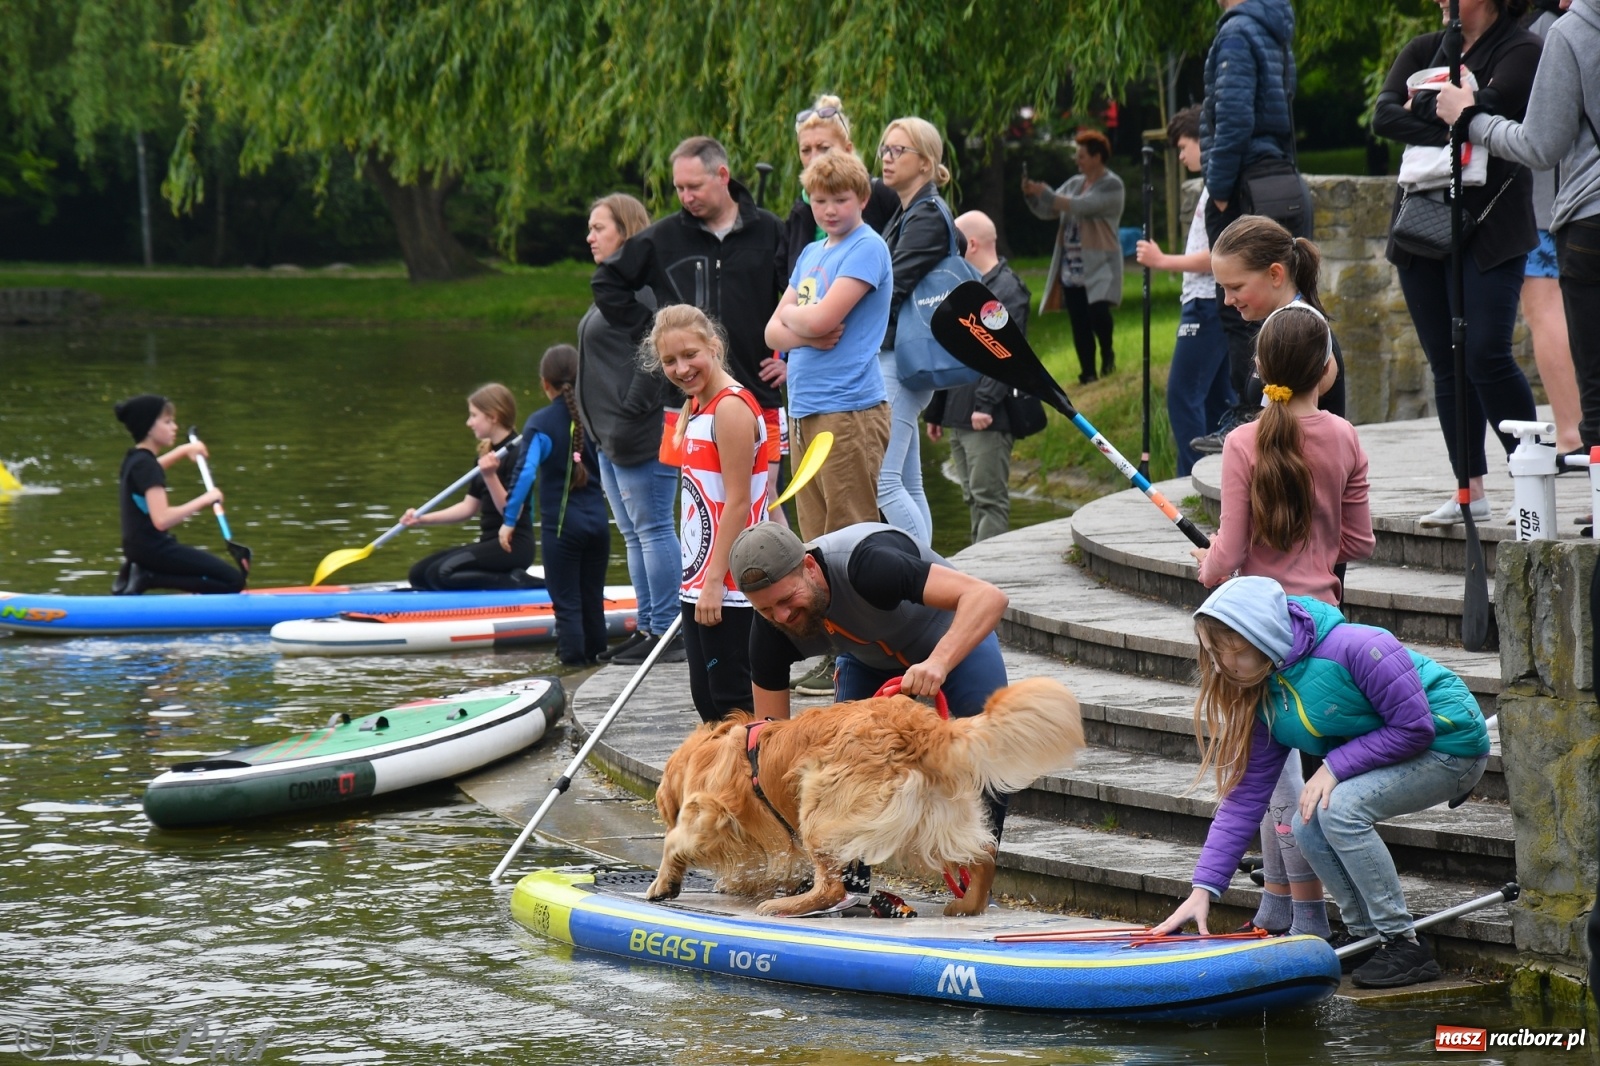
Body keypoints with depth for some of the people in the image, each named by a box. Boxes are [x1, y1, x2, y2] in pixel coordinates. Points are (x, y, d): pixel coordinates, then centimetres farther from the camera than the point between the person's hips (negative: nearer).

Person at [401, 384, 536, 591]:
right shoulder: (486, 453, 14)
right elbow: (469, 506, 16)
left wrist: (490, 476, -31)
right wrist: (423, 519, 8)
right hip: (490, 542, 10)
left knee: (441, 574, -26)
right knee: (419, 574, 1)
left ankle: (515, 582, -13)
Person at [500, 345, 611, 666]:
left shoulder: (540, 423, -11)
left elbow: (526, 472, -17)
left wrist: (509, 520, -12)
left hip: (561, 526, -4)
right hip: (598, 522, 4)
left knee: (566, 600, 3)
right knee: (593, 596, 16)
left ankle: (574, 654, 3)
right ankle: (594, 651, 24)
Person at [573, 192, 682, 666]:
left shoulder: (643, 284, -14)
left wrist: (630, 414, -21)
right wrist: (598, 428, 21)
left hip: (642, 434, -11)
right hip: (612, 434, 11)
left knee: (652, 528, -7)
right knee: (634, 534, 12)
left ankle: (665, 631, -5)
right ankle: (648, 627, 17)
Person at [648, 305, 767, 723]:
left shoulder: (731, 408, -15)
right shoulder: (695, 409, 13)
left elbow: (738, 503, -19)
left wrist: (714, 582, -20)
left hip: (728, 585, -10)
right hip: (697, 581, 10)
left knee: (732, 700, -6)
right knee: (706, 696, 13)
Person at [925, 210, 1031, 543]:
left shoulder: (1007, 289, -9)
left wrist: (986, 403, -25)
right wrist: (934, 412, 22)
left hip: (988, 417, -9)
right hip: (958, 416, 9)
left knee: (989, 498, -10)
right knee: (973, 500, 10)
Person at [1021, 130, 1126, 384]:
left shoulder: (1111, 186, -8)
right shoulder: (1074, 183, 14)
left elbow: (1081, 206, -22)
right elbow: (1046, 210, 15)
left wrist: (1045, 194, -19)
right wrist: (1032, 195, -4)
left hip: (1099, 266, -6)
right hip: (1071, 269, 7)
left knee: (1097, 312, -23)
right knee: (1079, 325, 4)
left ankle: (1107, 352, 3)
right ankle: (1088, 374, 10)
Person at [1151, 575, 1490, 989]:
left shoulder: (1357, 649, -30)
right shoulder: (1262, 697, -5)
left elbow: (1415, 727, -24)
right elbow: (1243, 797, -4)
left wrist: (1335, 766, -25)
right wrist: (1203, 889, -10)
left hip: (1452, 745, -8)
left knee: (1339, 809, -26)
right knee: (1307, 823, -10)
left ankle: (1404, 946, -19)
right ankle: (1364, 934, 6)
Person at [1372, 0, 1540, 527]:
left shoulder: (1523, 51, -2)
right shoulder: (1425, 49, 13)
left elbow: (1483, 110, -18)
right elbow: (1383, 115, -2)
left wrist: (1422, 108, -3)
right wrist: (1445, 134, -16)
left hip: (1489, 222, -5)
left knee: (1486, 355, -14)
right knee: (1446, 364, 4)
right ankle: (1470, 490, 8)